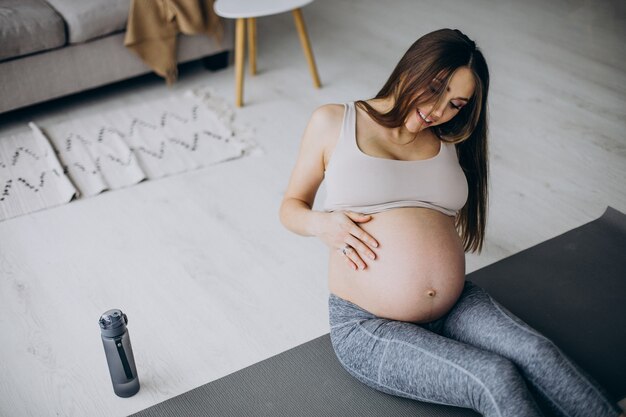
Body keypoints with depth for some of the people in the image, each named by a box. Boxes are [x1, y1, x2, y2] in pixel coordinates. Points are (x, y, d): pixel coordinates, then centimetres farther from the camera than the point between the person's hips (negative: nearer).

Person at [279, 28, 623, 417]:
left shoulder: (449, 143, 11)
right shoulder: (333, 123, 1)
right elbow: (291, 206, 8)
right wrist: (321, 223, -11)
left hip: (455, 307, 4)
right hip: (369, 326, -4)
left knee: (538, 352, -23)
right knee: (496, 379, -24)